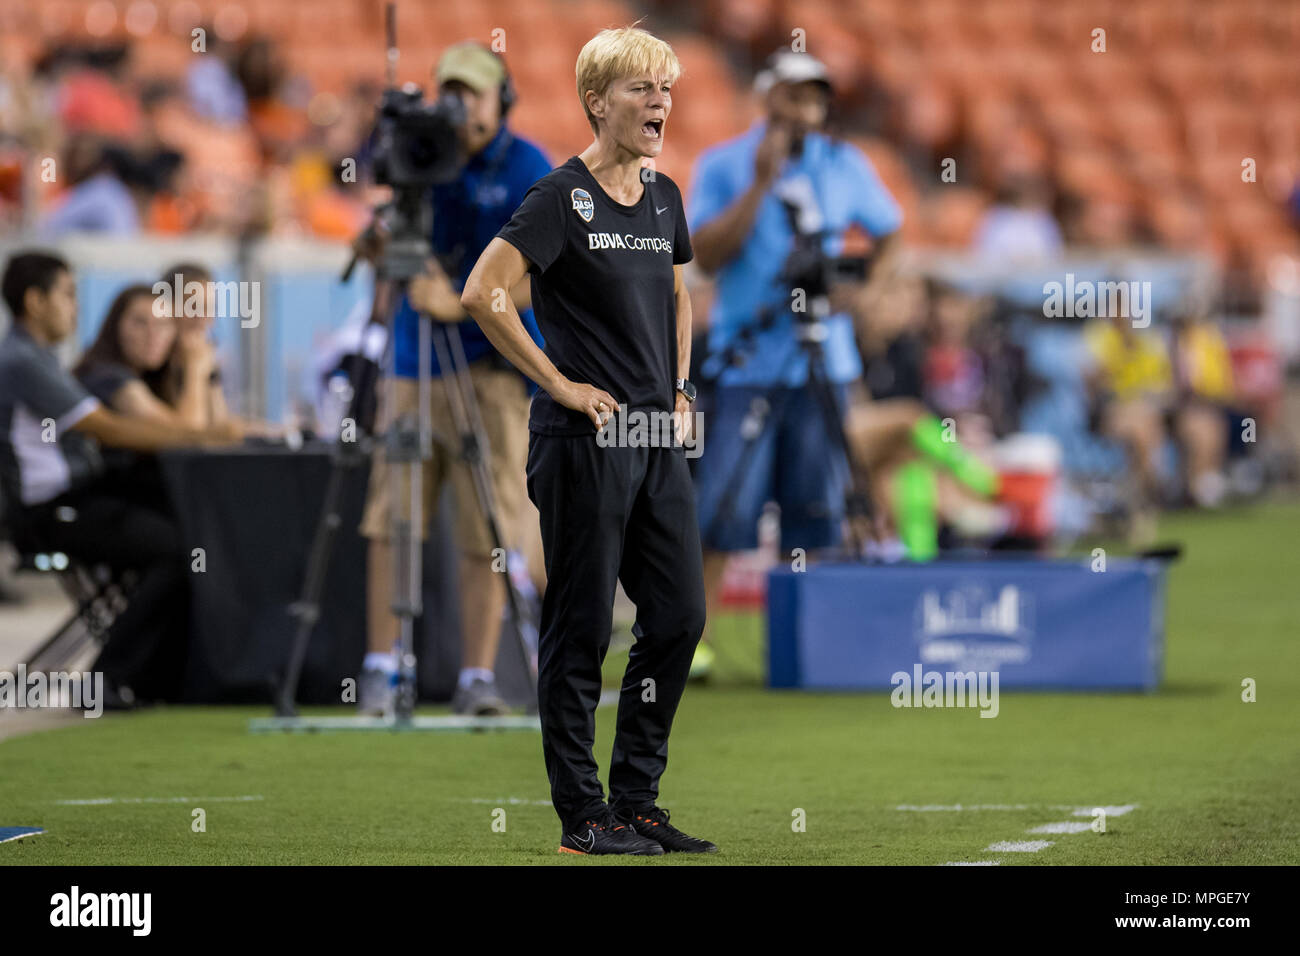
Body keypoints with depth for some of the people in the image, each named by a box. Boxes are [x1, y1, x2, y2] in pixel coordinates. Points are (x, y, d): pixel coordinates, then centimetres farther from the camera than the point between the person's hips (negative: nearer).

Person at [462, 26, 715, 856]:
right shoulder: (562, 199, -10)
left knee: (680, 616, 6)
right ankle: (582, 817, 4)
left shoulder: (664, 198, 12)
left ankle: (637, 802, 16)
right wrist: (559, 384, -15)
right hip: (584, 441, -7)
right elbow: (482, 294, -17)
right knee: (582, 627, -2)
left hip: (659, 442, 7)